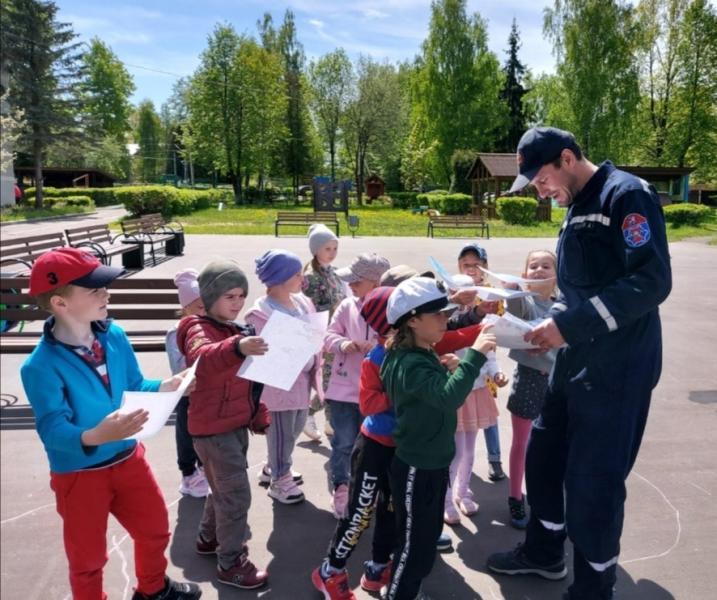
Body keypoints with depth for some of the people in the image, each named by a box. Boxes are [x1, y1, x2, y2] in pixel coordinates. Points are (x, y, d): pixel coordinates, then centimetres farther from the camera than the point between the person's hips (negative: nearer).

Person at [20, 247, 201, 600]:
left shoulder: (114, 335, -9)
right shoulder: (41, 366, -26)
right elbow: (52, 429, -28)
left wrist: (165, 387, -19)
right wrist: (95, 437, -46)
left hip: (128, 459, 6)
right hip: (78, 475, -6)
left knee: (155, 528, 24)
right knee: (87, 556, 17)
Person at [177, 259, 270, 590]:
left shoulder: (237, 330, 10)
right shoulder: (200, 328, -17)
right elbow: (202, 356, -43)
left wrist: (259, 416, 18)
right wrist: (236, 347, -61)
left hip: (236, 424, 9)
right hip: (213, 429, -9)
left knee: (224, 488, 22)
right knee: (236, 495, -3)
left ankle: (209, 538, 42)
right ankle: (231, 564, 13)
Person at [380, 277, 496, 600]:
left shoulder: (425, 356, 6)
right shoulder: (411, 364, -26)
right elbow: (449, 397, -41)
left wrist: (449, 370, 0)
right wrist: (475, 354, -42)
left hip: (431, 464, 10)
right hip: (416, 469, -10)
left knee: (427, 537, 24)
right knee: (415, 544, 6)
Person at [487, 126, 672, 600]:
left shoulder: (627, 195, -14)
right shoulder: (577, 208, 14)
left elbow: (652, 281, -23)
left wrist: (570, 325, -24)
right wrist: (553, 322, 2)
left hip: (616, 368, -9)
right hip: (575, 361, 9)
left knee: (593, 480, 2)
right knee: (543, 455, 17)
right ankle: (544, 552, 38)